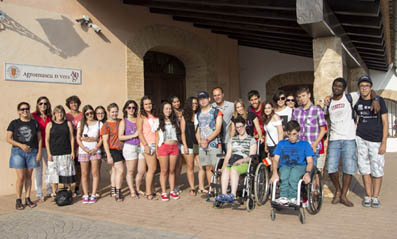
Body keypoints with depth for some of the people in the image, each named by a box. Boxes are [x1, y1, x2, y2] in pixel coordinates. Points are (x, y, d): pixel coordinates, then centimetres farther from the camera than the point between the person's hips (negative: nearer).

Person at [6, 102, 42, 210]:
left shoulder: (35, 123, 7)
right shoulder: (14, 123, 2)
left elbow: (39, 139, 8)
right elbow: (8, 138, 0)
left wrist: (39, 152, 0)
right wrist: (21, 145, -14)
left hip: (32, 152, 2)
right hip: (18, 152, -2)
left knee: (28, 176, 7)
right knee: (21, 177, -6)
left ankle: (27, 199, 17)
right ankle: (18, 200, 6)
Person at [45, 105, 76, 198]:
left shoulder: (68, 123, 6)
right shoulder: (50, 124, 3)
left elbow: (72, 138, 6)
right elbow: (47, 140, 1)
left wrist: (72, 151, 0)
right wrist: (49, 153, -6)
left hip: (66, 153, 1)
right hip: (54, 154, 0)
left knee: (67, 173, 4)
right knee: (53, 173, 0)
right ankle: (54, 193, 10)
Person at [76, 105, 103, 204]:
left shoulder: (99, 123, 9)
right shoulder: (81, 123, 11)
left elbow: (101, 138, 3)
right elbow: (78, 138, 3)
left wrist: (95, 148, -11)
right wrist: (85, 149, -11)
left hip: (95, 150, -1)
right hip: (83, 151, 1)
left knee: (95, 173, -4)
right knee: (84, 174, 2)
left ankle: (93, 195, 2)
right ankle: (85, 195, 8)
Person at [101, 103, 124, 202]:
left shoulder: (120, 121, 10)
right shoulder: (106, 125, -9)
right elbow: (105, 141, -12)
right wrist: (109, 156, -16)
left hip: (122, 149, 6)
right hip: (113, 149, -6)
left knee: (115, 170, 14)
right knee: (120, 170, -12)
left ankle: (113, 191, 25)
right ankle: (118, 193, -5)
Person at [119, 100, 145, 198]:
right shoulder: (124, 121, 1)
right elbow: (120, 137, -7)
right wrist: (134, 135, -12)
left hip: (140, 146, 4)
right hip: (130, 147, -4)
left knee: (142, 171, 4)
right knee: (130, 171, 2)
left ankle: (138, 189, 23)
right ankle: (132, 191, 14)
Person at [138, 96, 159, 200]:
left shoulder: (154, 115, 16)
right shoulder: (141, 116, 0)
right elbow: (140, 132, -6)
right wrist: (146, 145, -14)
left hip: (155, 144, 6)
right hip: (147, 144, -6)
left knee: (152, 169, 8)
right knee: (152, 168, -8)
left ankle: (148, 191, 16)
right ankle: (149, 193, -2)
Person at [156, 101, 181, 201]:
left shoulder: (175, 120, 14)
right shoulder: (159, 121, 2)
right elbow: (157, 137, 1)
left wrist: (177, 146, 8)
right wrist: (157, 150, -3)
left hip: (174, 147, 3)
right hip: (163, 147, -3)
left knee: (172, 170, 7)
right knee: (164, 171, 0)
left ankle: (172, 191, 15)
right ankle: (164, 192, 6)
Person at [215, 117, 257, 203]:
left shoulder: (251, 140, 12)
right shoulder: (232, 140, 25)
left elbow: (252, 157, 0)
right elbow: (228, 155, 16)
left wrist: (241, 160, -18)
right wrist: (224, 165, -3)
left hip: (245, 164, -3)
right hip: (232, 162, 3)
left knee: (233, 169, -37)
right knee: (225, 170, -32)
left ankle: (233, 195, -46)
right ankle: (223, 194, -44)